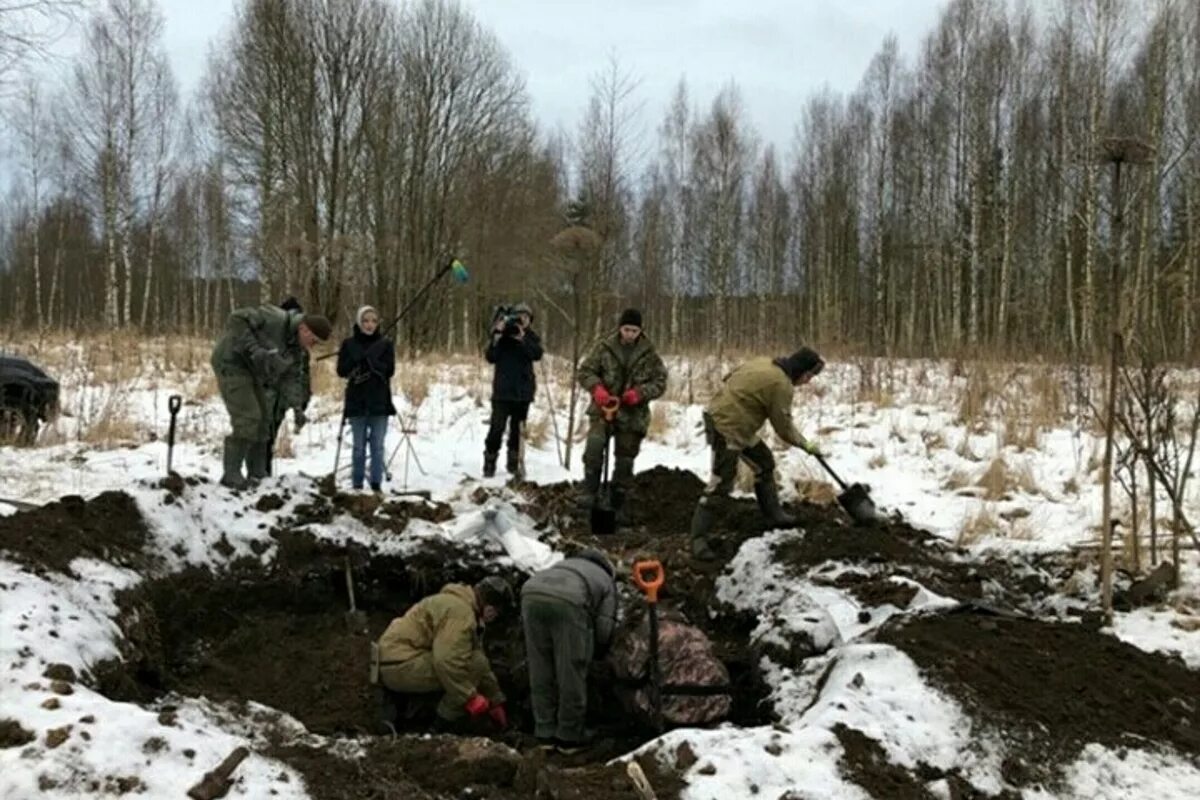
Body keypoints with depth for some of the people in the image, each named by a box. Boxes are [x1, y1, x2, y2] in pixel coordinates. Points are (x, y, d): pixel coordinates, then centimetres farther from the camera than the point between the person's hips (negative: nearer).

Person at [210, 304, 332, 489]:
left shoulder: (298, 350, 2)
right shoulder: (275, 319, -24)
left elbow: (291, 378, -3)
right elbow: (237, 320, -27)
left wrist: (297, 407, -17)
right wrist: (253, 348, -34)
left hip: (250, 370, 10)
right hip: (232, 363, -10)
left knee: (263, 419, 10)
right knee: (247, 419, -16)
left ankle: (258, 474, 17)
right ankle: (231, 475, -10)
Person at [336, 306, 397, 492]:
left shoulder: (385, 343, 3)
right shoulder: (349, 344, 5)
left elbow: (389, 370, -6)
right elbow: (342, 370, -2)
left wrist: (366, 361, -16)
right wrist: (361, 362, -17)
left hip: (380, 401, 0)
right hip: (357, 401, 0)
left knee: (377, 445, 0)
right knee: (359, 446, 3)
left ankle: (376, 484, 5)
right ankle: (357, 485, 8)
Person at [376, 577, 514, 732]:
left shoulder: (466, 608, 19)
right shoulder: (460, 612, -16)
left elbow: (482, 667, 24)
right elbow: (448, 661, -29)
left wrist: (496, 703, 25)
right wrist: (470, 698, -21)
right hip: (401, 667, -11)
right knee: (474, 663, -17)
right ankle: (445, 725, -8)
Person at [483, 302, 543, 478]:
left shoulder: (531, 337, 6)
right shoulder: (502, 335, 0)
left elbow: (537, 354, -13)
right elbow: (490, 357, -10)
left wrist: (522, 338, -23)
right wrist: (497, 335, -20)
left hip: (523, 391, 3)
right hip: (503, 390, -3)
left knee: (518, 429, 9)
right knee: (497, 427, -8)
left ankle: (514, 463, 19)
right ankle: (489, 463, 2)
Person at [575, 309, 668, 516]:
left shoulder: (649, 353, -1)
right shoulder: (605, 347, -2)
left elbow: (660, 382, 1)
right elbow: (585, 371, 1)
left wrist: (640, 393, -17)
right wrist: (597, 389, -19)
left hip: (633, 415, 1)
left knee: (625, 461, 8)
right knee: (594, 445, -27)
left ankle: (617, 505, 21)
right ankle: (590, 491, -14)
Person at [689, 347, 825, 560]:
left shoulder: (764, 363, 7)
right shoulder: (781, 385, -18)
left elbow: (732, 376, 15)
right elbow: (784, 428, -10)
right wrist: (806, 445, 5)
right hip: (726, 428, -10)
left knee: (764, 463, 19)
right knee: (720, 484, -9)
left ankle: (773, 514, 32)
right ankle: (699, 538, -5)